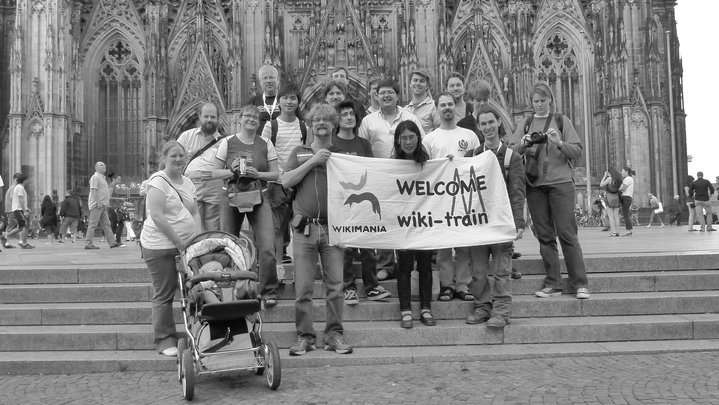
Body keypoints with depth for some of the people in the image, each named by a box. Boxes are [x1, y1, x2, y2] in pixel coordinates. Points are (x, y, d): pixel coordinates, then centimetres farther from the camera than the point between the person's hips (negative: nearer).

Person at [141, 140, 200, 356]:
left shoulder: (187, 182, 15)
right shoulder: (158, 182, -8)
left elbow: (195, 213, 18)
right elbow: (157, 217, -16)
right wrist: (178, 241, -16)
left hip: (186, 245, 6)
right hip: (161, 247, -6)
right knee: (164, 294, 0)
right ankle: (165, 340, 11)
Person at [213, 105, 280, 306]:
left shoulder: (266, 144, 6)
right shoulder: (227, 142, 3)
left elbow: (276, 174, 6)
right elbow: (215, 172, 5)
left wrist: (257, 174, -11)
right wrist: (232, 171, -13)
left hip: (258, 200, 0)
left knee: (267, 248, -11)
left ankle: (268, 292, 3)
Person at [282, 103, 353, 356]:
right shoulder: (300, 153, 15)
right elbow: (286, 181, 0)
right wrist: (312, 162, -5)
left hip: (333, 227, 0)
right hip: (304, 228, 0)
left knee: (335, 285, 0)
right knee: (303, 286, 0)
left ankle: (334, 334, 11)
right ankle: (304, 335, 10)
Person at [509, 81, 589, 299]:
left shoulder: (561, 121, 7)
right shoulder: (526, 124, 12)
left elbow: (577, 151, 2)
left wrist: (559, 143, -16)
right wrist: (523, 144, -14)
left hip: (560, 182, -2)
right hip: (535, 184, 3)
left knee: (567, 233, -5)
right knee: (545, 236, 3)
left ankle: (580, 283, 1)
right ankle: (552, 284, 8)